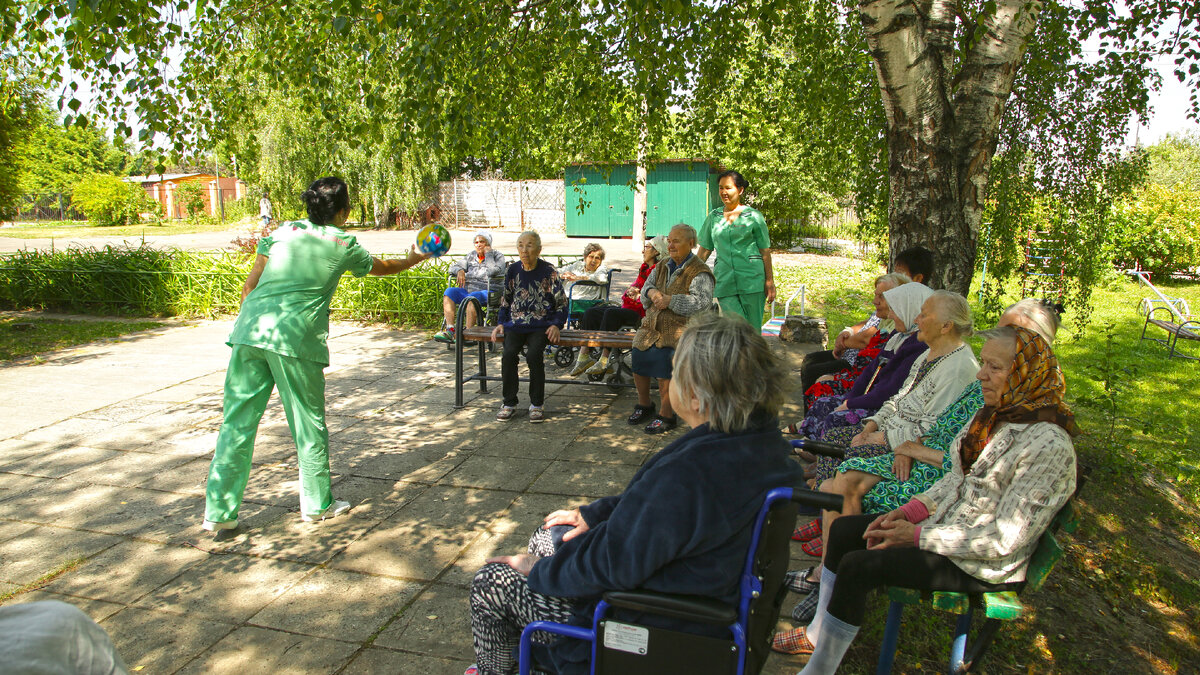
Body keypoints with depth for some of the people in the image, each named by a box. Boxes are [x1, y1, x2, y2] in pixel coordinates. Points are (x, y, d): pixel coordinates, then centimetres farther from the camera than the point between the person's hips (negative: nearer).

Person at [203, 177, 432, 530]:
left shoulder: (283, 231, 16)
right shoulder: (343, 244, 10)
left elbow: (249, 286, 13)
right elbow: (384, 267, 29)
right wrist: (413, 260, 47)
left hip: (250, 330, 4)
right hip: (296, 338, -4)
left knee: (237, 422, 8)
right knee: (309, 423, 10)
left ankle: (219, 512, 13)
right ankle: (317, 504, 22)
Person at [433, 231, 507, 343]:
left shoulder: (498, 256, 9)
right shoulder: (471, 256, 24)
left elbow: (494, 272, -12)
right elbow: (453, 266, 21)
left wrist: (488, 254, -2)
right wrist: (460, 271, -1)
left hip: (486, 292, -5)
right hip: (467, 290, 6)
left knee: (472, 297, -37)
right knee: (449, 291, -21)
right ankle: (450, 330, -31)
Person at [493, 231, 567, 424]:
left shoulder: (549, 271, 0)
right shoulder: (513, 271, 9)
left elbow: (562, 303, 4)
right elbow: (505, 301, 19)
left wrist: (556, 325, -10)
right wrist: (501, 323, 5)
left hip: (541, 325, -3)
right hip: (516, 323, 3)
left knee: (534, 355, -29)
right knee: (509, 354, -24)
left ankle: (537, 404, -12)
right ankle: (509, 402, -8)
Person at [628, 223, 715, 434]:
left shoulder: (700, 273, -5)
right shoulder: (663, 266, 17)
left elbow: (701, 301, -19)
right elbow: (646, 285, 16)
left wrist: (670, 300, -28)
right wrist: (651, 292, -9)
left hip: (682, 326, -6)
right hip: (654, 323, 6)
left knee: (662, 357, -28)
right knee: (638, 355, -15)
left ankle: (667, 415, -16)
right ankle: (644, 404, 8)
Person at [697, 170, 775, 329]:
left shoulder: (753, 216, 3)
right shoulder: (713, 217, 12)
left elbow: (765, 251, 4)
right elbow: (704, 250, 17)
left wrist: (770, 282, 0)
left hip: (752, 279, -2)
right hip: (724, 279, 2)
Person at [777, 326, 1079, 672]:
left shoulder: (1048, 445, -24)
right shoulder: (992, 414, 2)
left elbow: (1006, 539, -24)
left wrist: (919, 536, -20)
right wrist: (910, 511, -4)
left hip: (985, 565, -8)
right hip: (946, 522, 9)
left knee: (858, 565, -19)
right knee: (843, 529, 1)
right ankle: (818, 634, 14)